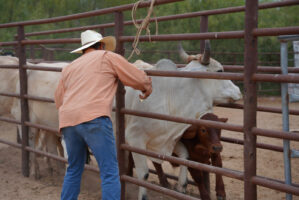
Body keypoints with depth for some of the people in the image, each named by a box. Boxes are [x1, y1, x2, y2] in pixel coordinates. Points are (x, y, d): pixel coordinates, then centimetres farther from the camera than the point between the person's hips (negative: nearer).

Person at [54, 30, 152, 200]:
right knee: (110, 173, -4)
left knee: (74, 170, 22)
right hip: (94, 119, -6)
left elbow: (59, 101, 31)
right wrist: (147, 89, 34)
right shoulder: (108, 57, 13)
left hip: (67, 122, 6)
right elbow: (141, 79, 11)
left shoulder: (69, 68, 28)